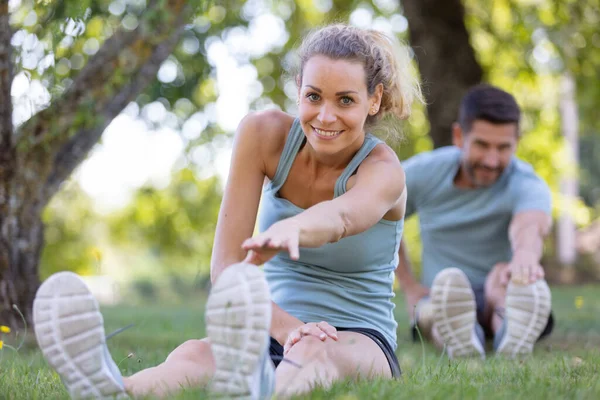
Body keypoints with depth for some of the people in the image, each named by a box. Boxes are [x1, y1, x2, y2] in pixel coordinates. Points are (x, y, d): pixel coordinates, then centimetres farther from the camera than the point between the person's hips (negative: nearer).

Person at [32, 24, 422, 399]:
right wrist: (286, 328, -29)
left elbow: (340, 217, -39)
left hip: (358, 343, -2)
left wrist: (289, 230, -63)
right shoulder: (263, 134, -4)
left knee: (314, 352, -41)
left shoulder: (383, 170, -12)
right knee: (196, 355, -35)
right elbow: (225, 264, -12)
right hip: (272, 335, 2)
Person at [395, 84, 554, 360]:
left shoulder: (527, 185, -15)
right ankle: (457, 338, -71)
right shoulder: (421, 174, -3)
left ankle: (513, 330, -70)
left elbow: (529, 226, -40)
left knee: (503, 274, -36)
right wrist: (409, 287, 4)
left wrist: (525, 254, -65)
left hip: (497, 306, -1)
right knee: (448, 285, -35)